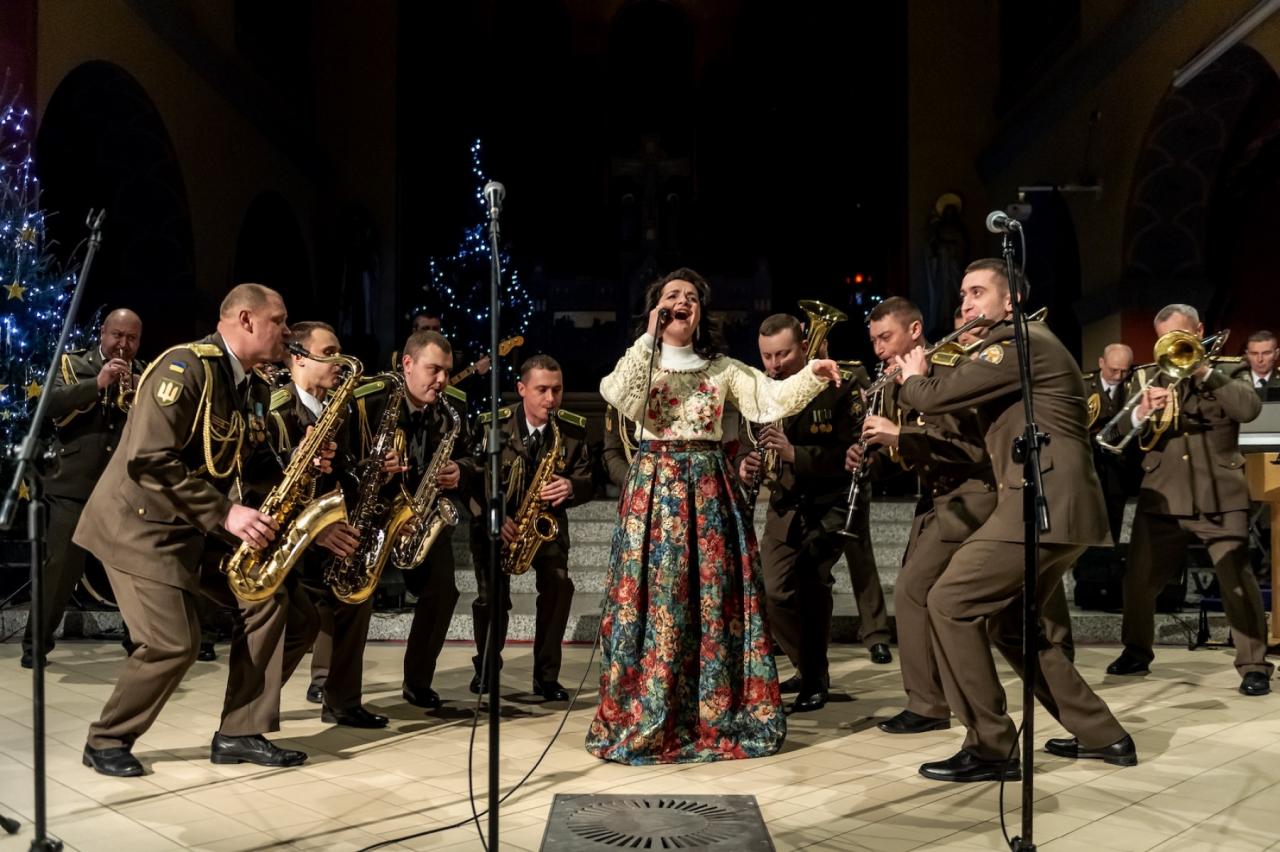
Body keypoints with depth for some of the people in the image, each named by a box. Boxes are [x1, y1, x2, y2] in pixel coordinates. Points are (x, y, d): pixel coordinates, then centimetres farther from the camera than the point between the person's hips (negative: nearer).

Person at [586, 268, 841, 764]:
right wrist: (649, 338, -10)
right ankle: (646, 719, 5)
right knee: (655, 597, -5)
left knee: (713, 598, 2)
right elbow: (615, 395, -15)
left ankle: (719, 715, 12)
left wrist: (812, 376, -20)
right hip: (654, 488, -2)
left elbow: (773, 396, -2)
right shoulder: (641, 363, 7)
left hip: (708, 489, 2)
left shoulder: (722, 369, 10)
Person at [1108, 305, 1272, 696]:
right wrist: (1142, 413, -19)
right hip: (1161, 496, 3)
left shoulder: (1229, 370, 6)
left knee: (1238, 581, -8)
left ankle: (1254, 665, 3)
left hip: (1219, 495, -3)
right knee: (1139, 579, 7)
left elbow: (1250, 408, -15)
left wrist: (1204, 371, -18)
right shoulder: (1152, 377, 13)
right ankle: (1137, 651, 25)